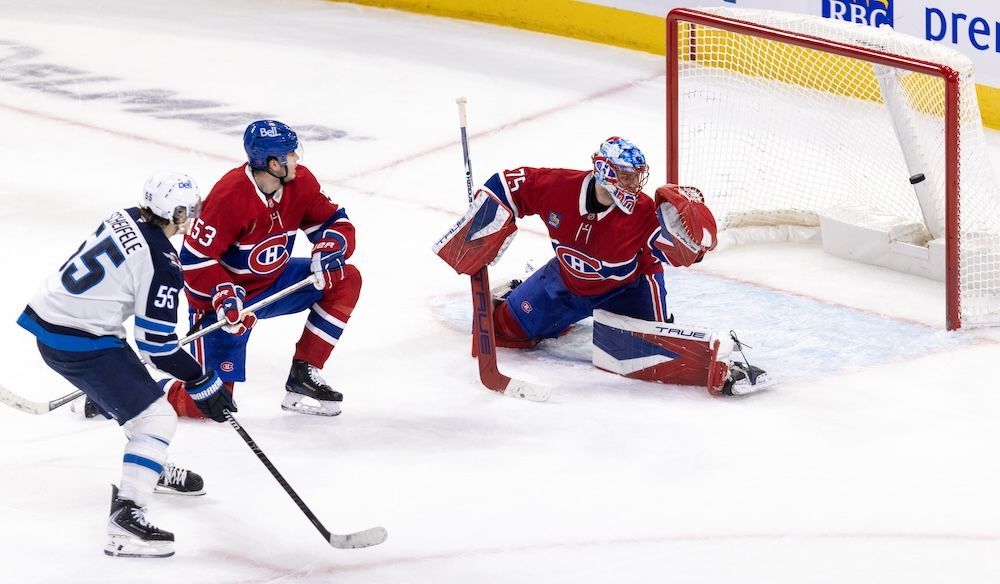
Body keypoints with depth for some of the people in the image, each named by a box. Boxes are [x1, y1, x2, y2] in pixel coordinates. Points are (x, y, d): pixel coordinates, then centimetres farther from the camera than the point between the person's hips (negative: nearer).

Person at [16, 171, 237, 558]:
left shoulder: (125, 218, 4)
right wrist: (202, 384, -7)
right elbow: (156, 345, -17)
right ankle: (125, 517, -20)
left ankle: (153, 468, 55)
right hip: (80, 344, -10)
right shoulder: (161, 263, -19)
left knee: (135, 391, 31)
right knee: (157, 417, -10)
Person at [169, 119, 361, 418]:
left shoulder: (300, 182, -10)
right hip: (227, 296, -7)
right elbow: (194, 258, -25)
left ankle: (303, 374, 1)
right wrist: (223, 297, -36)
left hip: (272, 283, 7)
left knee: (346, 280, -7)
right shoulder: (230, 195, -29)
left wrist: (329, 249, -23)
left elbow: (336, 222, -1)